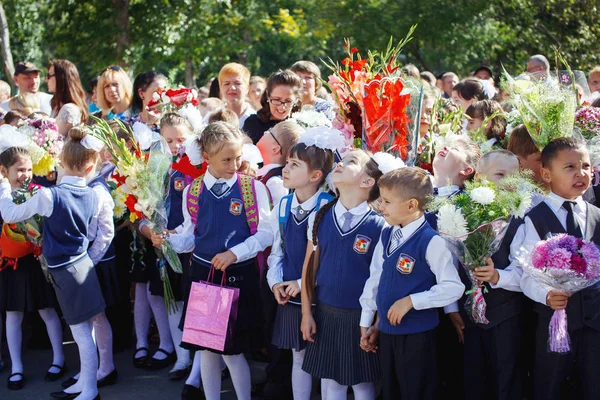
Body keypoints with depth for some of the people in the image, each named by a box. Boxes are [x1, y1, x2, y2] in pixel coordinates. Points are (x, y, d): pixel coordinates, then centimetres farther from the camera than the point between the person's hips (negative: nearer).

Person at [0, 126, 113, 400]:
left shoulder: (49, 196, -19)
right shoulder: (93, 196, -2)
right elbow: (92, 233, 8)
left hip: (65, 270, -6)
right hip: (82, 263, 6)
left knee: (82, 331, -1)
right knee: (82, 330, 17)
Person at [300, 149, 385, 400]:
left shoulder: (378, 225, -11)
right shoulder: (319, 218, 0)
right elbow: (310, 267, 5)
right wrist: (307, 313, 4)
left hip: (361, 315, -3)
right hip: (325, 313, 3)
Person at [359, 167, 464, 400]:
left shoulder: (431, 242, -18)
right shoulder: (386, 236, 4)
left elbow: (453, 287, -19)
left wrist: (410, 301, -20)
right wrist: (367, 323, 14)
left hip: (417, 335, -7)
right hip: (386, 332, 7)